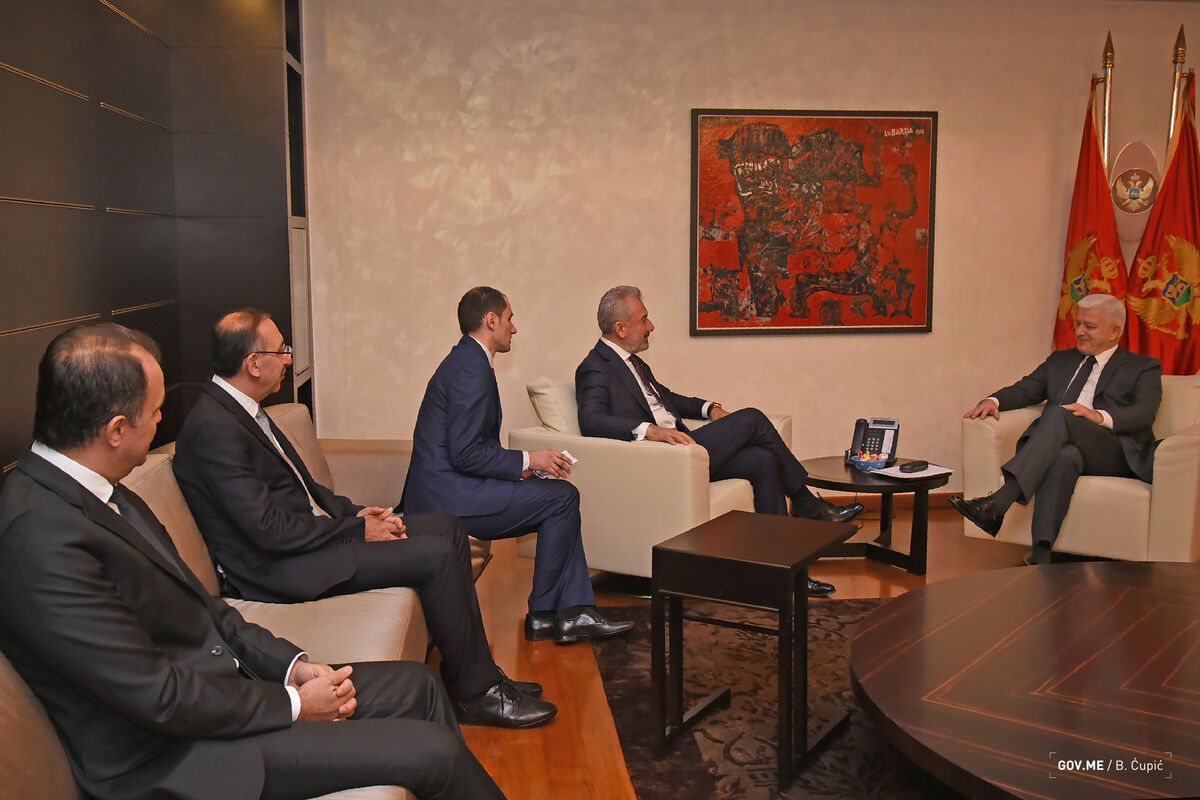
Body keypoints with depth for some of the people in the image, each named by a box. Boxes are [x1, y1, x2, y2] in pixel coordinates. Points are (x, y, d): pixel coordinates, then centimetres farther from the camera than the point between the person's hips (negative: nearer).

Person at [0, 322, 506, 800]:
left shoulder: (95, 491, 3)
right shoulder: (42, 536, -27)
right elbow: (159, 696, -24)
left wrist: (291, 662, -1)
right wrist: (292, 705, -12)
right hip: (175, 759, -9)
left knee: (419, 685, 10)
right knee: (433, 751, -13)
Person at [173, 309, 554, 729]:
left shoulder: (242, 410, 11)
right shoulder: (214, 428, -21)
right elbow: (271, 530, -25)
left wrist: (354, 512, 4)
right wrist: (358, 530, -15)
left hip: (311, 532, 11)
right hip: (278, 568, -11)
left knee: (447, 527, 5)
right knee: (436, 556, -20)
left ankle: (479, 674, 8)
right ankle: (474, 693, -4)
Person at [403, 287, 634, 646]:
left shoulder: (464, 360, 18)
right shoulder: (472, 367, -16)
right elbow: (464, 453, -22)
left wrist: (519, 465, 9)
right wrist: (526, 460, -12)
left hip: (445, 489, 10)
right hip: (449, 498, -10)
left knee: (561, 500, 9)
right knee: (561, 496, -9)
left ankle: (575, 610, 6)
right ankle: (543, 613, 4)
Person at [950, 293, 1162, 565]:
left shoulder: (1143, 367, 17)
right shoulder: (1060, 361, 30)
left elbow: (1145, 413, -2)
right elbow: (1025, 389, 19)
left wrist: (1100, 416, -22)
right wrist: (994, 400, -4)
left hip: (1114, 453, -3)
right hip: (1061, 442, 3)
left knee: (1058, 415, -34)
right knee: (1065, 455, -38)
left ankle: (997, 503, -50)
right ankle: (1041, 552, -51)